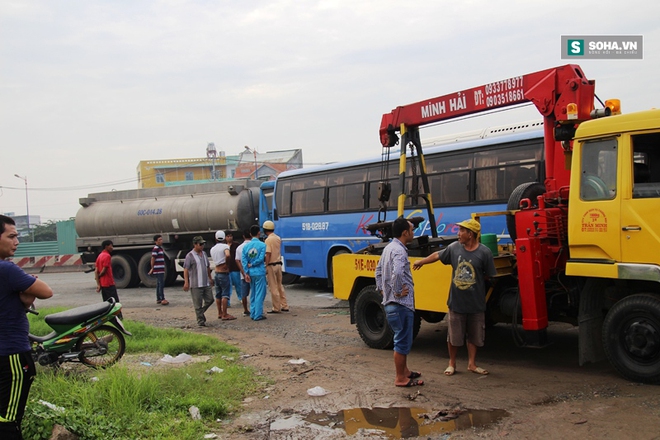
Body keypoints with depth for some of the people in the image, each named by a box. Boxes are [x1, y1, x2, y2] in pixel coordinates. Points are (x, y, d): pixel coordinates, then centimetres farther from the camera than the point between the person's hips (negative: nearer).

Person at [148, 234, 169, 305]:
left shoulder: (160, 248, 18)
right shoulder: (155, 249, -13)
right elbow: (153, 259, -16)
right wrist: (152, 268, -13)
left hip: (161, 270, 10)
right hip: (158, 270, -10)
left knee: (159, 284, 13)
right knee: (161, 284, -11)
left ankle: (158, 299, 18)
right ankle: (162, 299, -12)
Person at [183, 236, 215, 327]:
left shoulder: (204, 254, 13)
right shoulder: (190, 256, -8)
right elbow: (186, 270, -11)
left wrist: (210, 278, 25)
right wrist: (186, 282, -17)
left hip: (206, 283, 7)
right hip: (196, 285, -7)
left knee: (210, 300, 9)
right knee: (198, 304, 0)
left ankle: (201, 312, 30)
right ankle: (201, 321, 8)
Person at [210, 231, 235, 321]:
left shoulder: (212, 249, 10)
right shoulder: (225, 246, -10)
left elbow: (215, 259, 10)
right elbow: (227, 255, -28)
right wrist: (227, 263, -14)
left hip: (217, 272, 7)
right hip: (224, 273, -7)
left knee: (218, 294, 13)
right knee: (225, 294, -6)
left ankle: (220, 313, 21)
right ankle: (225, 315, -7)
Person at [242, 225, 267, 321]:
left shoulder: (246, 246, 4)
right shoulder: (262, 245, -8)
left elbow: (244, 260, 0)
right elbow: (261, 258, -15)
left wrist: (246, 273, 1)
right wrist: (252, 264, -1)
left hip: (251, 273, 5)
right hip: (259, 272, -5)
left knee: (253, 294, 15)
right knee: (260, 294, -1)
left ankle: (253, 314, 17)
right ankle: (258, 315, -1)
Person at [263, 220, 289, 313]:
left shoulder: (268, 240, -15)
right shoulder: (278, 238, 10)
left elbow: (268, 254, -20)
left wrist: (266, 267, -18)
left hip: (271, 265, -8)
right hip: (279, 264, 8)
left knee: (273, 287, 0)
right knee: (280, 286, 16)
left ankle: (276, 308, 4)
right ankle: (284, 306, 19)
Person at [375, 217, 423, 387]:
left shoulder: (389, 248, 13)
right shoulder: (399, 251, -19)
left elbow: (378, 270, 24)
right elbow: (397, 273, -37)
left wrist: (382, 289, 20)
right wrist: (398, 291, -24)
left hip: (390, 303, 10)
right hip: (401, 304, -10)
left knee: (403, 340, 21)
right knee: (403, 342, 1)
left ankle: (404, 371, 33)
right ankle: (401, 378, 10)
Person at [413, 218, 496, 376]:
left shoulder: (484, 252, -12)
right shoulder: (454, 248, -3)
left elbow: (488, 275, -3)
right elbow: (437, 255, 14)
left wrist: (474, 280, -4)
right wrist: (421, 261, 25)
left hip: (476, 304, -2)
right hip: (456, 302, 2)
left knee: (474, 336, 13)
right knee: (453, 335, 11)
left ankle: (472, 364, 29)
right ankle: (452, 363, 28)